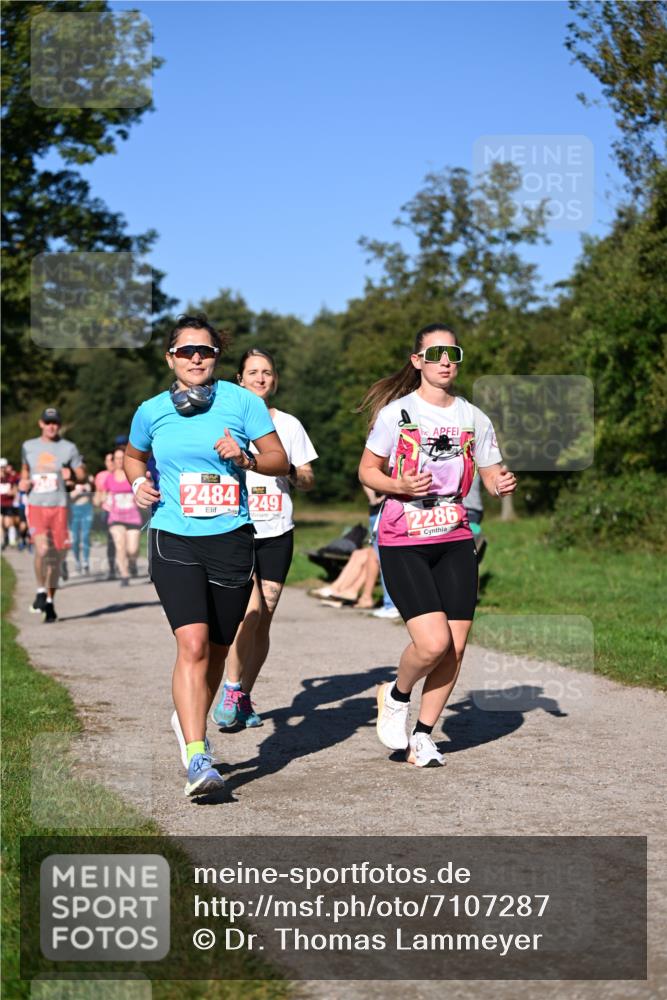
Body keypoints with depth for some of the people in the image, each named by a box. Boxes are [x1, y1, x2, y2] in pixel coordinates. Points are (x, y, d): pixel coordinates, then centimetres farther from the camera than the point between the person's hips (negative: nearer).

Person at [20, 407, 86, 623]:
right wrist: (23, 483, 5)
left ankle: (49, 601, 17)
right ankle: (41, 591, 0)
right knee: (42, 549, -21)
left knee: (55, 556, 4)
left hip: (59, 506, 0)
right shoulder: (28, 447, 9)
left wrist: (71, 475, -14)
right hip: (36, 506, 0)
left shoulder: (69, 448, 3)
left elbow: (82, 475, 7)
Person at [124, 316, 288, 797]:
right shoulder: (152, 411, 5)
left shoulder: (242, 401, 0)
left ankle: (190, 721, 40)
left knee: (217, 650, 12)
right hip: (174, 540, -1)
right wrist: (139, 483, 4)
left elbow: (281, 462, 3)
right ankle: (197, 759, -20)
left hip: (231, 539, 1)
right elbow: (134, 456, 25)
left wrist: (245, 457, -16)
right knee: (193, 644, -18)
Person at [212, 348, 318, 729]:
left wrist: (290, 469, -9)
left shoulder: (289, 424, 11)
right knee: (250, 610, -18)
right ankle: (231, 690, -1)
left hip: (277, 531, 3)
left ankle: (244, 697, 16)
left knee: (263, 621, 3)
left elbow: (308, 481, 11)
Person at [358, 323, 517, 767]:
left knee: (456, 647, -1)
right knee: (433, 643, -16)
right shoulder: (396, 412, -5)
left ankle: (423, 735, 17)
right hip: (403, 543, -4)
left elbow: (493, 475, 11)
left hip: (455, 541, 4)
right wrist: (401, 485, -17)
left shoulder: (473, 417, 5)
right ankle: (397, 695, 16)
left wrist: (504, 484, -12)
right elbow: (367, 470, 3)